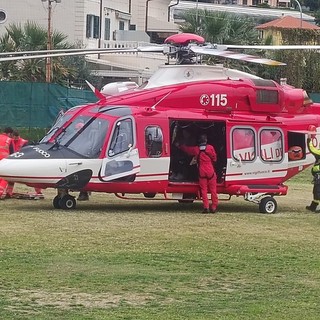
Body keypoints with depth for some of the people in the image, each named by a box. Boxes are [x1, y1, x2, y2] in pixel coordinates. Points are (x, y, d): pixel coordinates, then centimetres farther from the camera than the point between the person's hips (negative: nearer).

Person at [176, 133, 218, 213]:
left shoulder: (196, 149, 3)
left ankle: (206, 207, -6)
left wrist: (179, 145, 38)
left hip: (202, 172, 1)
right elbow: (214, 159, 4)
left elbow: (186, 148, 20)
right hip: (211, 172, -1)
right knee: (213, 190, 4)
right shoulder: (210, 148, -2)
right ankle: (214, 207, 3)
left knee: (204, 190, 3)